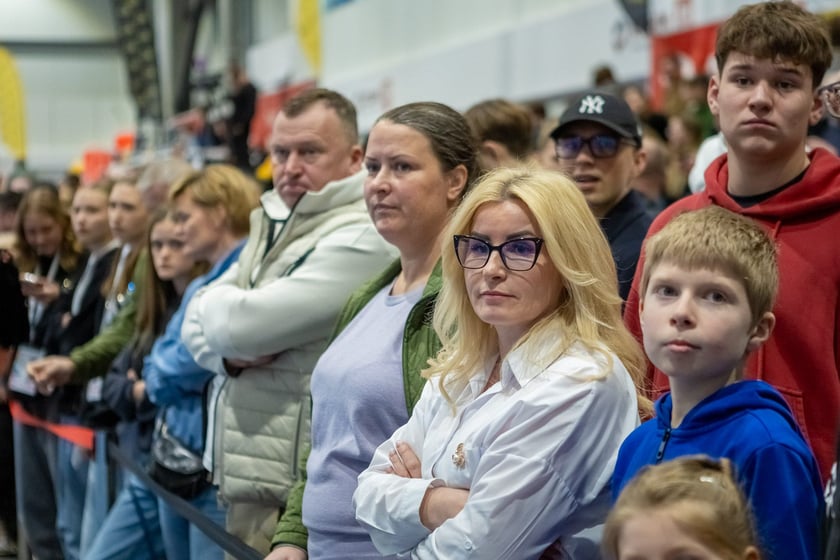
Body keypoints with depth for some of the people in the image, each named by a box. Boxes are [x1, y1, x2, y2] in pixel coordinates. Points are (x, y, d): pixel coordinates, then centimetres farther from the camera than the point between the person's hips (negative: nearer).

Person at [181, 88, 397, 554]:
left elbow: (242, 323, -21)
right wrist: (231, 353, -10)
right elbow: (199, 323, 11)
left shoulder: (360, 238, -15)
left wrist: (218, 302, 1)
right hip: (246, 477, 8)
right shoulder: (272, 226, 14)